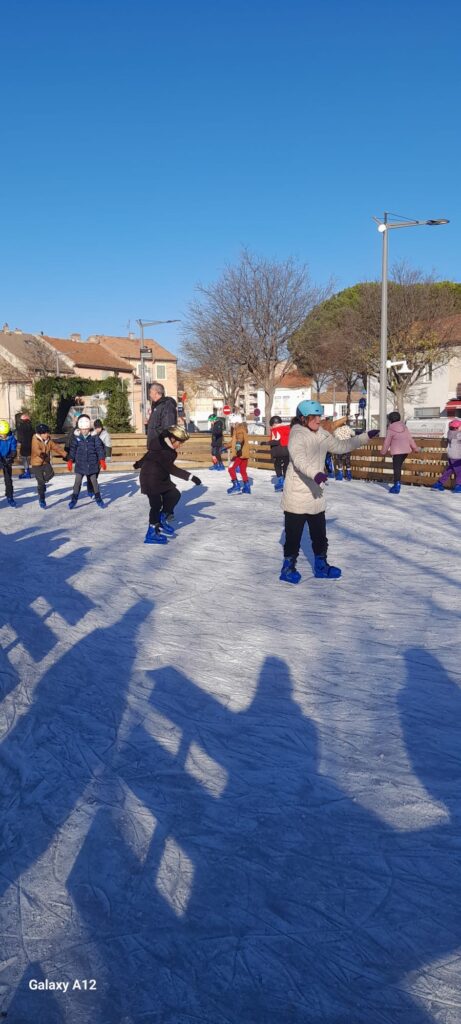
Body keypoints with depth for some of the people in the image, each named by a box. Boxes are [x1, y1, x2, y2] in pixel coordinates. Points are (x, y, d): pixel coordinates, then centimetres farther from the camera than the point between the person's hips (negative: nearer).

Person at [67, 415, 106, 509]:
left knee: (94, 481, 10)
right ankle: (74, 499, 10)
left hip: (92, 464, 0)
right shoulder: (76, 437, -4)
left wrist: (102, 460, -13)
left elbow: (99, 448, -4)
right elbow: (72, 449, -1)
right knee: (77, 481, 0)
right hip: (80, 464, 0)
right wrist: (70, 461, -9)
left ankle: (98, 498, 23)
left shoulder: (94, 437, -5)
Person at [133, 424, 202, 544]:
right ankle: (152, 533, 0)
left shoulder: (164, 446, 2)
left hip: (162, 478, 10)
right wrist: (190, 476, -37)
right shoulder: (161, 451, -28)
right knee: (156, 505, -8)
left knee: (175, 494, 2)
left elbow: (149, 455, 20)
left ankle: (164, 518, 15)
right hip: (150, 479, -10)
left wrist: (140, 463, 38)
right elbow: (172, 469, -33)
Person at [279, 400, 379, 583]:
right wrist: (315, 473, -49)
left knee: (319, 534, 17)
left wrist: (366, 437, 20)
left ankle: (321, 566, 31)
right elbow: (299, 460, -33)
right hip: (297, 496, -8)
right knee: (294, 534, 2)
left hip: (315, 494, 8)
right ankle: (288, 568, 17)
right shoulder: (297, 435, -17)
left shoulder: (322, 435, 7)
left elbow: (341, 446, 21)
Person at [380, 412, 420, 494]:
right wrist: (415, 448, 22)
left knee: (396, 467, -5)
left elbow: (387, 442, -3)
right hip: (406, 450, 7)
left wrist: (383, 451, 10)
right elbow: (410, 439, 12)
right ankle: (397, 484, 20)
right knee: (398, 466, 18)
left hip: (397, 451, -7)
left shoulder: (391, 430, -9)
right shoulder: (404, 427, 10)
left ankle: (397, 485, -11)